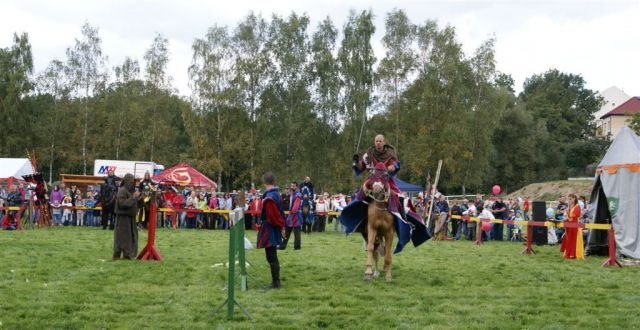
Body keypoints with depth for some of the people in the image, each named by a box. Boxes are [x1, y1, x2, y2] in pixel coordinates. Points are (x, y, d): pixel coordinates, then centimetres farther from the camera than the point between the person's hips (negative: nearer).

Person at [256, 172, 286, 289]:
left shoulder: (269, 198, -21)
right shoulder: (277, 195, 9)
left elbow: (272, 216, -22)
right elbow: (281, 212, 13)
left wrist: (280, 225, -7)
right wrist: (282, 226, 13)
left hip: (269, 230, -9)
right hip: (275, 230, 10)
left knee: (271, 257, -3)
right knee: (273, 256, 17)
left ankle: (276, 282, 0)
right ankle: (276, 281, 23)